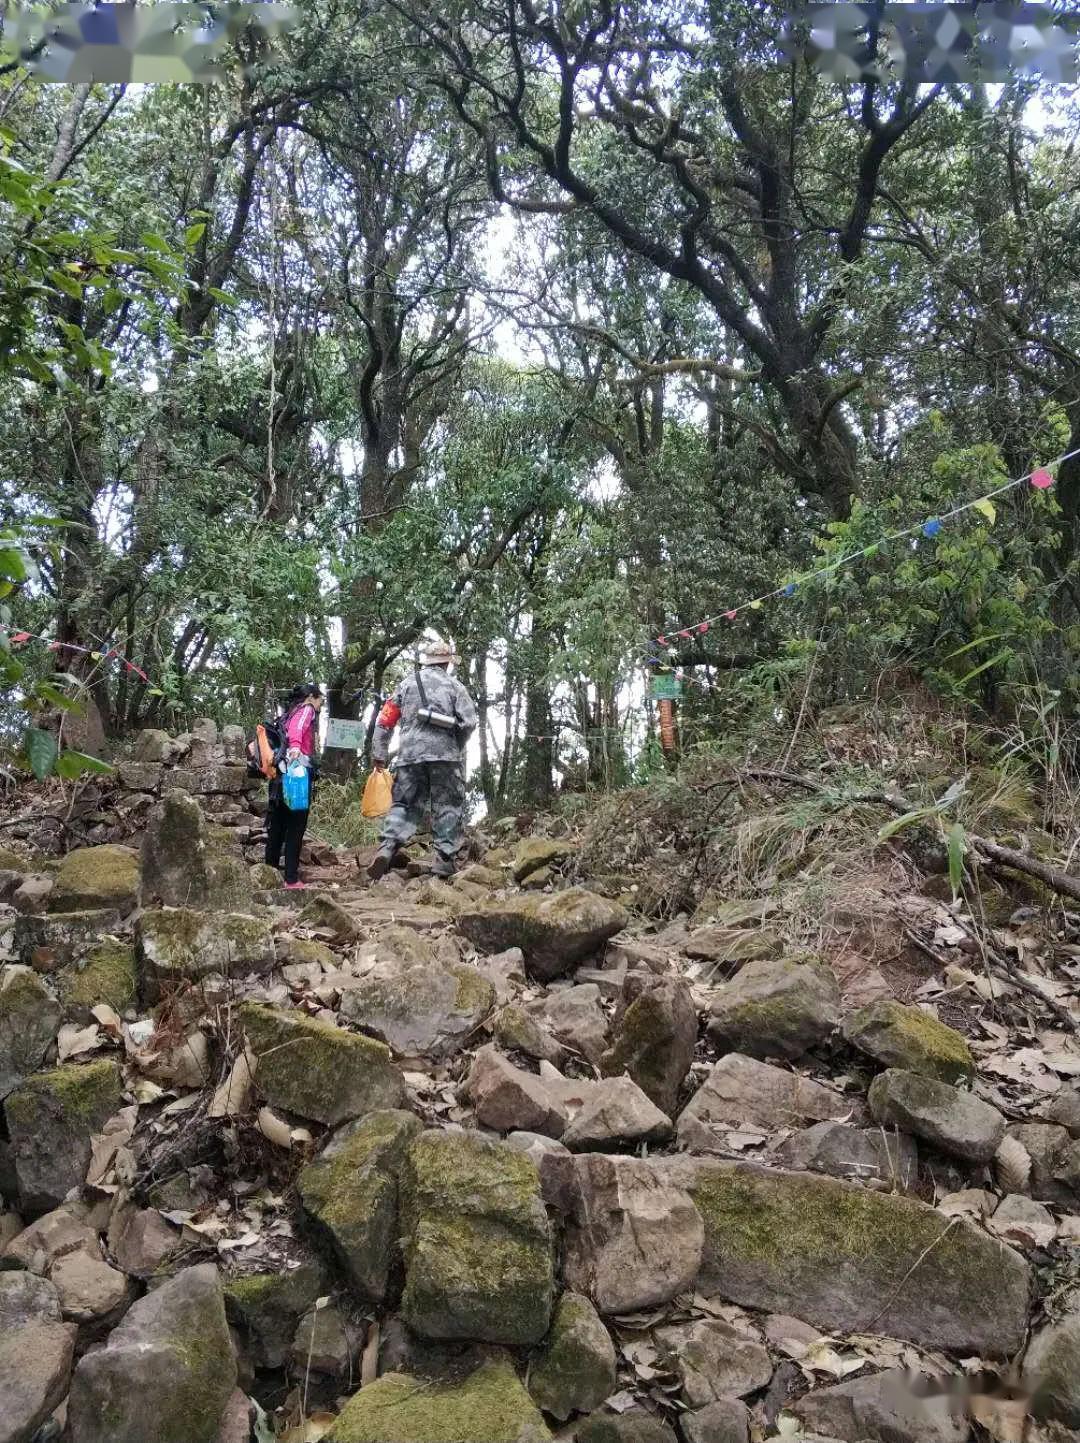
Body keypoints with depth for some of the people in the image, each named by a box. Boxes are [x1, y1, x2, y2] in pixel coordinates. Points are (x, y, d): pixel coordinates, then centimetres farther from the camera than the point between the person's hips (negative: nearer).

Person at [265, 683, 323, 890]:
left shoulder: (288, 714, 28)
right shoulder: (306, 710, 3)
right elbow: (297, 729, -20)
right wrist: (295, 746, -38)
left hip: (280, 773, 8)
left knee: (277, 826, 11)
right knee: (296, 826, -6)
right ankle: (291, 879, -8)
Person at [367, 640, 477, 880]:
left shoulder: (407, 683, 14)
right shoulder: (454, 685, 7)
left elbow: (385, 720, 10)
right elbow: (469, 722, -3)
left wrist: (379, 754, 15)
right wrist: (457, 747, 14)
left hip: (410, 753, 2)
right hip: (445, 753, -2)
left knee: (404, 803, 6)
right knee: (447, 807, 5)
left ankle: (387, 847, -15)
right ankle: (445, 858, 1)